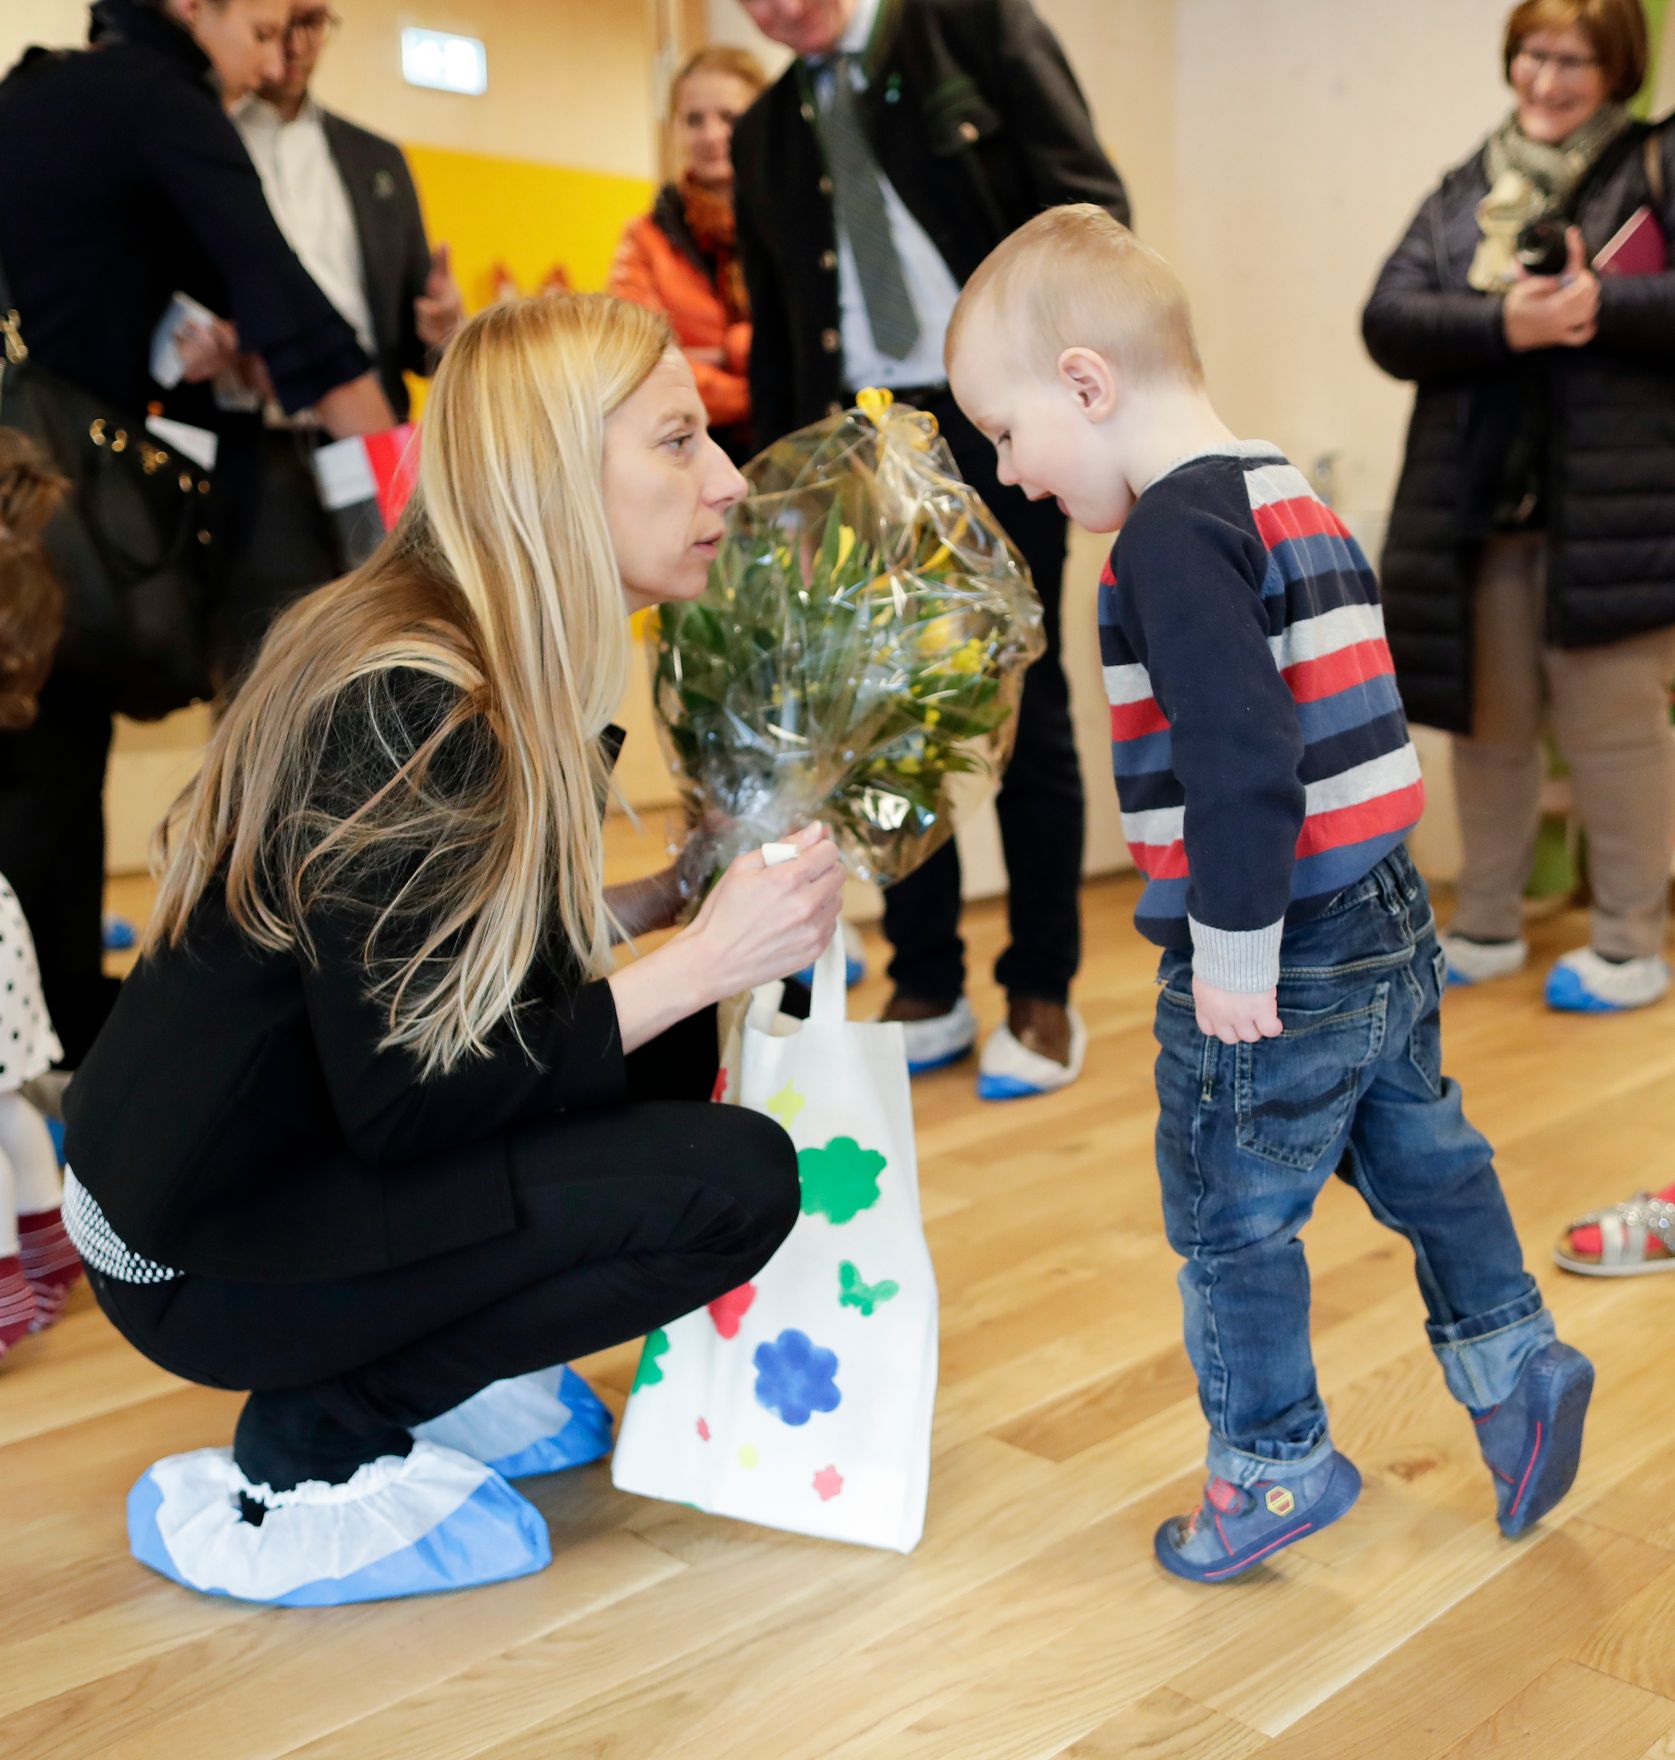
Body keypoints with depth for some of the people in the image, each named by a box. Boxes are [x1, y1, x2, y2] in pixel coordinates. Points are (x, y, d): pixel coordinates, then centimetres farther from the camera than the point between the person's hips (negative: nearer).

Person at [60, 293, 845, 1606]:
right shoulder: (410, 705, -26)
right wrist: (700, 962, -24)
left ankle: (411, 1360, 9)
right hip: (196, 1248, -9)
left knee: (665, 1053, 6)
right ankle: (299, 1461, -6)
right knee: (738, 1179, -18)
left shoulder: (508, 668, 3)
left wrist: (673, 894, 0)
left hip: (300, 1148, 9)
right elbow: (399, 1104, -24)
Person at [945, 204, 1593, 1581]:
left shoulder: (1172, 534, -19)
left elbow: (1238, 758, -27)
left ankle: (1277, 1461, 22)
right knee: (1419, 1151, 24)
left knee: (1230, 1214, 7)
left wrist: (1235, 949, -20)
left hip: (1277, 962, -9)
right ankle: (1510, 1356, 36)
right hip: (1389, 920, 9)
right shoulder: (1294, 500, 11)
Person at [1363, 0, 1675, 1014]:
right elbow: (1388, 322, 1)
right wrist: (1503, 322, -15)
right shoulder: (1465, 191, 15)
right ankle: (1488, 928, 23)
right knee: (1487, 726, 10)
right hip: (1477, 510, 4)